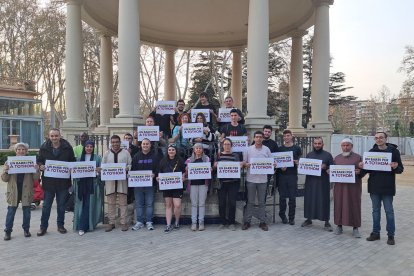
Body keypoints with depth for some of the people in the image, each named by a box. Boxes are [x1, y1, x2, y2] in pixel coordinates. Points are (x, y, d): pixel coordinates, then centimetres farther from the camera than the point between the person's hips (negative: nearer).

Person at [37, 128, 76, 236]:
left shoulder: (67, 148, -1)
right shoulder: (44, 148, 0)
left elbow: (73, 161, 6)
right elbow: (39, 161, 9)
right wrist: (41, 166, -12)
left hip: (63, 181, 0)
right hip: (48, 181, 0)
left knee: (61, 205, 11)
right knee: (46, 205, 7)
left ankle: (60, 225, 25)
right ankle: (43, 226, 20)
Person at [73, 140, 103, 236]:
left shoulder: (97, 158, 6)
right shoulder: (79, 158, 13)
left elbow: (102, 169, 2)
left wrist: (99, 170, -19)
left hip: (92, 184, -2)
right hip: (81, 183, 2)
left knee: (88, 205, -5)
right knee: (81, 205, 1)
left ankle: (82, 227, -2)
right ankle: (85, 226, 13)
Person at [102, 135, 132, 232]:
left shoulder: (126, 153, 6)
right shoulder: (106, 154, 13)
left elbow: (131, 165, 5)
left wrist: (126, 168, -14)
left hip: (122, 181, -2)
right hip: (110, 181, 2)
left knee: (123, 202, 2)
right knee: (111, 203, 6)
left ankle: (123, 222, 9)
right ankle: (111, 222, 15)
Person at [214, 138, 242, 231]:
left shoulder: (235, 155, 6)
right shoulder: (218, 155, 6)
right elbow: (214, 168, 6)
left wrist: (240, 166, -18)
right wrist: (215, 166, -15)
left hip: (233, 182, 0)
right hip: (221, 182, 1)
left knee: (232, 203, 0)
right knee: (221, 203, 3)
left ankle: (231, 223, 15)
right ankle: (223, 222, 19)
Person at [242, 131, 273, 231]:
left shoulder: (267, 149, 5)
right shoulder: (248, 149, 3)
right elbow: (244, 162, 5)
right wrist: (247, 165, -16)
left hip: (262, 179, 1)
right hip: (251, 179, -1)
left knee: (262, 202, 8)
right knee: (250, 201, 4)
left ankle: (262, 222, 16)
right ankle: (247, 221, 12)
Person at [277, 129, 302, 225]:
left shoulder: (297, 148, 6)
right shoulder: (279, 149, 8)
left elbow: (301, 161, 9)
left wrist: (297, 162, -13)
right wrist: (280, 167, -8)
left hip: (293, 175, -1)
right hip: (282, 175, 1)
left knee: (292, 197, 2)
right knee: (282, 197, 4)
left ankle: (291, 217, 11)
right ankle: (282, 215, 18)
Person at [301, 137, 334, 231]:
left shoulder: (327, 155, 4)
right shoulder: (309, 155, 13)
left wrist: (326, 167, -17)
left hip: (323, 182, -3)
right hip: (310, 181, 3)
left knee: (324, 201, -1)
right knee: (309, 200, 6)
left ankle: (326, 222, 7)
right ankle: (308, 219, 20)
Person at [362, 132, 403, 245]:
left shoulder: (394, 151, -3)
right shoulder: (372, 151, 6)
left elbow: (400, 169, -2)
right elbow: (367, 168, 12)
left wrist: (396, 167, -24)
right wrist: (362, 166, -9)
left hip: (387, 187, -3)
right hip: (374, 186, 3)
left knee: (389, 211, 4)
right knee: (376, 210, 12)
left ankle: (391, 235, 16)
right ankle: (375, 233, 22)